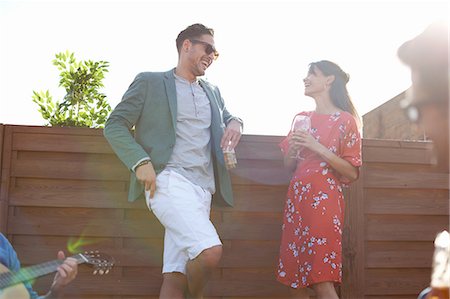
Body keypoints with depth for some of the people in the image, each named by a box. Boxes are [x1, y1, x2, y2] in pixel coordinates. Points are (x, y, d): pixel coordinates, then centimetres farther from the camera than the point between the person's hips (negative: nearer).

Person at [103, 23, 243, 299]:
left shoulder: (212, 91, 23)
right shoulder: (150, 82, 6)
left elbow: (227, 117, 37)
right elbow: (114, 125, 3)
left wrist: (235, 123, 10)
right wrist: (141, 161, -14)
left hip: (202, 188, 6)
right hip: (168, 180, -6)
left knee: (175, 276, 2)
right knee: (210, 251, -24)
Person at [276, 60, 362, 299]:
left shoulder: (345, 120, -1)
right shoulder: (302, 118, 16)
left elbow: (352, 173, -5)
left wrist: (318, 148, -14)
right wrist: (292, 148, -2)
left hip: (323, 200, -6)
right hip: (296, 200, 6)